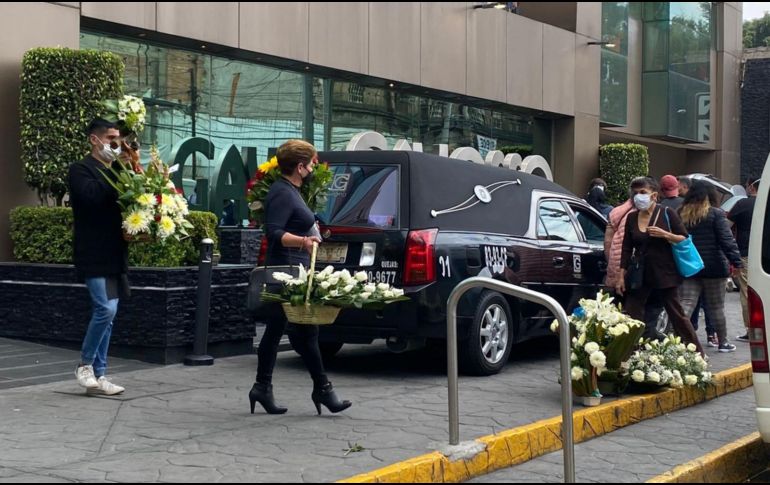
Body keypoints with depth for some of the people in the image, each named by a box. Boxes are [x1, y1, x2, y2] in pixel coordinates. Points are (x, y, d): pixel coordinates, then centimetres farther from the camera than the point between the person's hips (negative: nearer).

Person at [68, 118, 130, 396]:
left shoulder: (116, 171, 15)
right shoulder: (80, 169, -4)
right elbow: (93, 195, -23)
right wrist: (117, 168, -18)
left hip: (114, 255, 7)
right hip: (94, 254, -7)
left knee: (106, 314, 8)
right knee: (106, 309, -17)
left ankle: (98, 375, 13)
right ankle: (85, 364, 2)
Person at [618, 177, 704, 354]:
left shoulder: (667, 214, -4)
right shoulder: (632, 217, 7)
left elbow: (685, 239, -4)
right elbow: (627, 248, 9)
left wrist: (665, 234, -20)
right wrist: (622, 275, 5)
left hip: (665, 272, -4)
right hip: (640, 273, 4)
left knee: (676, 313, 1)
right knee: (632, 314, 0)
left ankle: (697, 352, 12)